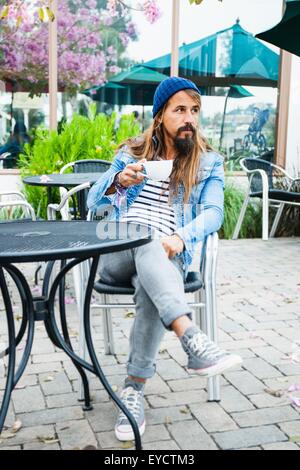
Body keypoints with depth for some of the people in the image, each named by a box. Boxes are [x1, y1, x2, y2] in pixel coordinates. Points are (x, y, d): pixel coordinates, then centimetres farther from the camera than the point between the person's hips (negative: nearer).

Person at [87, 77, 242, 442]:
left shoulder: (208, 162, 13)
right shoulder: (132, 152, 17)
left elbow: (213, 213, -3)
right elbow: (93, 202, 11)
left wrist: (180, 238, -25)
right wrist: (118, 182, -12)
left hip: (167, 256, 0)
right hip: (117, 254, 1)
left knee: (152, 292, -37)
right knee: (144, 239, -37)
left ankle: (133, 390, -26)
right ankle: (193, 341, -54)